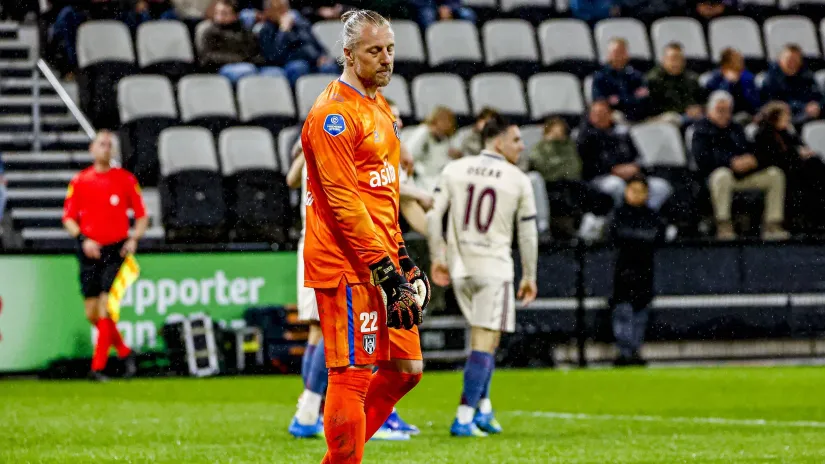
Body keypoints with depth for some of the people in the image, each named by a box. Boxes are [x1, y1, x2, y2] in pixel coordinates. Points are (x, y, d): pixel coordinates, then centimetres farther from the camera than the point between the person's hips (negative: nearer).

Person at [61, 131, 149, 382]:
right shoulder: (80, 181, 5)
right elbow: (68, 218, 6)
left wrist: (134, 239, -9)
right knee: (92, 314, 3)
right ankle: (124, 351, 25)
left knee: (106, 309, -14)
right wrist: (84, 239, -10)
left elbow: (141, 215, 8)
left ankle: (98, 366, -12)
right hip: (90, 251, 2)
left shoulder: (126, 179, 3)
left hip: (116, 250, -2)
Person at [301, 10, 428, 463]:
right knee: (353, 375, -8)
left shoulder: (381, 107, 17)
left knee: (406, 368, 10)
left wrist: (403, 260, 19)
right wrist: (386, 269, -20)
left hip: (383, 260, 9)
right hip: (347, 266, -9)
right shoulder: (333, 114, -13)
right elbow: (345, 203, -18)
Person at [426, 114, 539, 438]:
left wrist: (437, 258, 6)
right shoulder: (519, 181, -3)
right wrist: (529, 277, 11)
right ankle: (464, 418, -11)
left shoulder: (454, 170, 3)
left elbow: (433, 215, -2)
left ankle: (483, 410, 17)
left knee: (481, 336, 20)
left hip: (459, 266, 4)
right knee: (485, 343, -4)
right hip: (494, 266, -4)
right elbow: (528, 233, 2)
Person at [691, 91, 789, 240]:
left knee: (775, 174, -10)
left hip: (744, 175, 6)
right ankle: (723, 225, -35)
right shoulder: (701, 131, 5)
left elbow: (751, 152, 19)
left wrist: (753, 159, -8)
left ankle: (772, 224, -13)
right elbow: (702, 159, -12)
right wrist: (731, 162, -22)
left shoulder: (736, 129, 26)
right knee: (722, 175, -40)